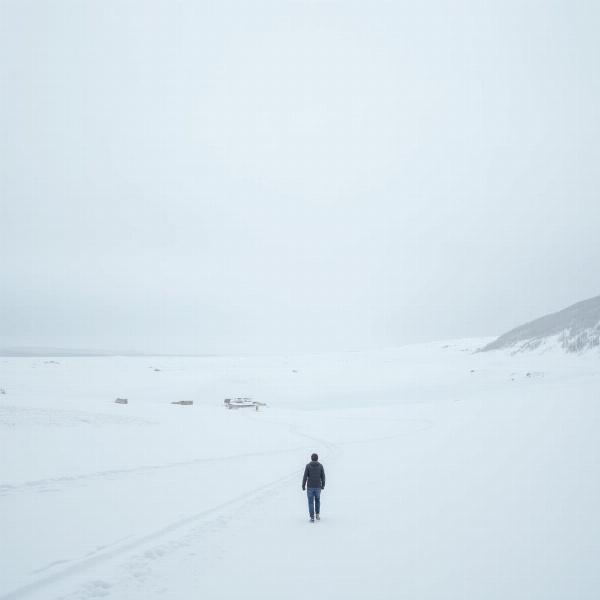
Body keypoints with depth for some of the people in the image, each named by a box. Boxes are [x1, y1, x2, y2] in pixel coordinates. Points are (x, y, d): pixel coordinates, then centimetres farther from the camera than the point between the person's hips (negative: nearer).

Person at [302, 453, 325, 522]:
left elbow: (305, 476, -10)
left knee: (311, 502, 7)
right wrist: (323, 485, 13)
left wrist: (303, 486, -1)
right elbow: (323, 476, -1)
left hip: (310, 486, -2)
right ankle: (317, 514, 18)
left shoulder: (308, 466, -8)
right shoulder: (320, 466, -3)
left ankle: (312, 518, 4)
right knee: (317, 499, 25)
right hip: (318, 486, 2)